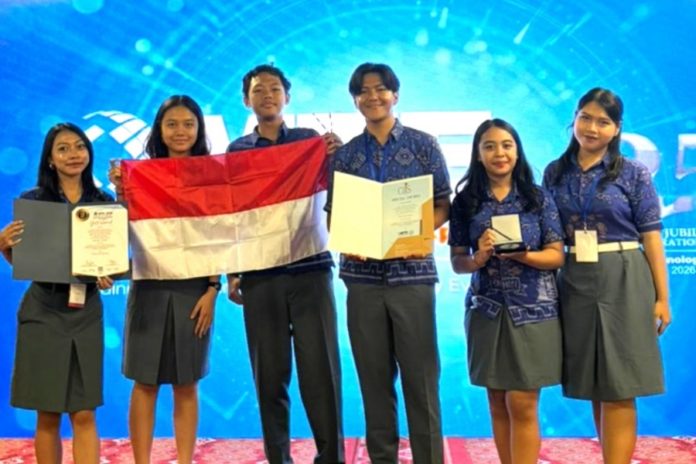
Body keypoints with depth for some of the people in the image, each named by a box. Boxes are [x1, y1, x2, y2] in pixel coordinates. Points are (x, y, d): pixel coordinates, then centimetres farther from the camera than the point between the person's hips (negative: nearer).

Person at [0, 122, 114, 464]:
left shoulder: (104, 202, 5)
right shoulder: (31, 200, 0)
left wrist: (108, 277, -12)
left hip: (86, 311, 1)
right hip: (43, 311, -1)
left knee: (84, 415, 0)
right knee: (47, 416, 5)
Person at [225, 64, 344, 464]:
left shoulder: (311, 139, 8)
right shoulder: (237, 151, 11)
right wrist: (232, 273, 5)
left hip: (311, 269, -1)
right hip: (259, 274, 1)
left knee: (319, 368, -1)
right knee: (269, 372, 6)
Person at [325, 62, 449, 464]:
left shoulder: (423, 144, 4)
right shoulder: (345, 154, 10)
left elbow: (443, 205, 4)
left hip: (411, 270, -2)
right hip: (363, 275, 2)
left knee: (421, 375, 0)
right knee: (374, 377, 8)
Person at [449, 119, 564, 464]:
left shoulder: (538, 198, 1)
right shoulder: (466, 201, 4)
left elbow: (557, 256, -1)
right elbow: (457, 261, 5)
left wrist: (521, 255, -19)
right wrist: (478, 258, -16)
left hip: (532, 310, -2)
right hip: (486, 311, 2)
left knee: (522, 405, -2)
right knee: (498, 405, 9)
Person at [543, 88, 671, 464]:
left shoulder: (634, 174, -1)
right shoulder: (555, 173, 8)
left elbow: (651, 237, -2)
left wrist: (662, 297, -5)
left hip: (623, 281, -3)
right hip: (574, 284, 4)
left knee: (618, 388, -2)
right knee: (594, 387, 10)